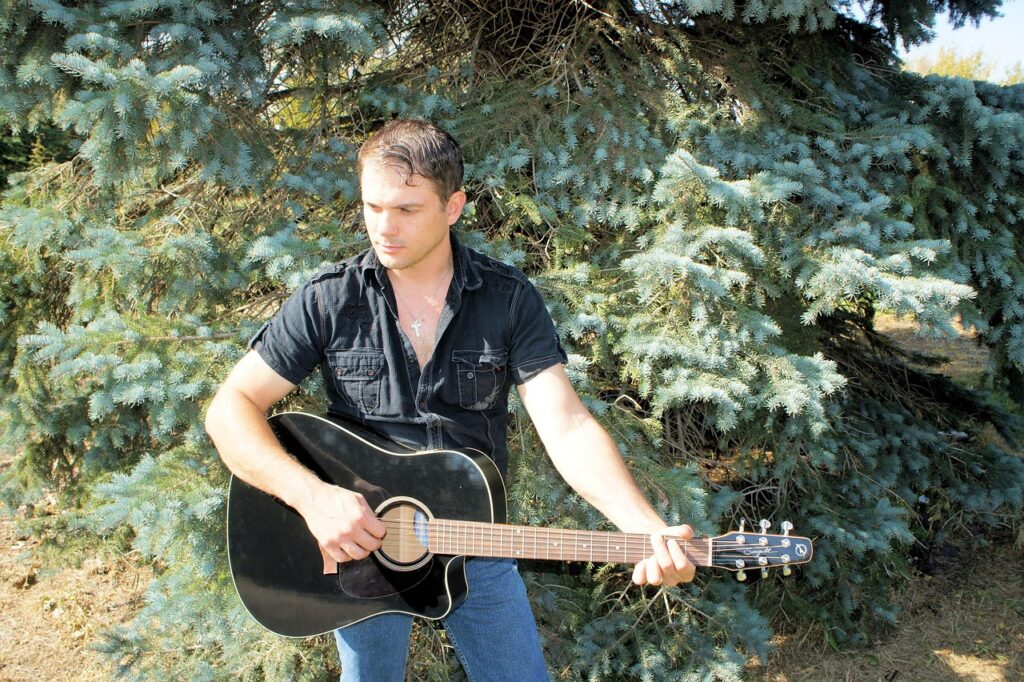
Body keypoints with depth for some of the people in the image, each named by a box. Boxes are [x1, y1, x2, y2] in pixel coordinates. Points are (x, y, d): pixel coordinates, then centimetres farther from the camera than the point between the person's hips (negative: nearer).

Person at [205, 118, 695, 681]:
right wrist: (312, 496, -28)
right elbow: (231, 408, -12)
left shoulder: (509, 300, -8)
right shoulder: (329, 301, -10)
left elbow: (567, 428, -16)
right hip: (357, 543, 0)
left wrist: (649, 529, -31)